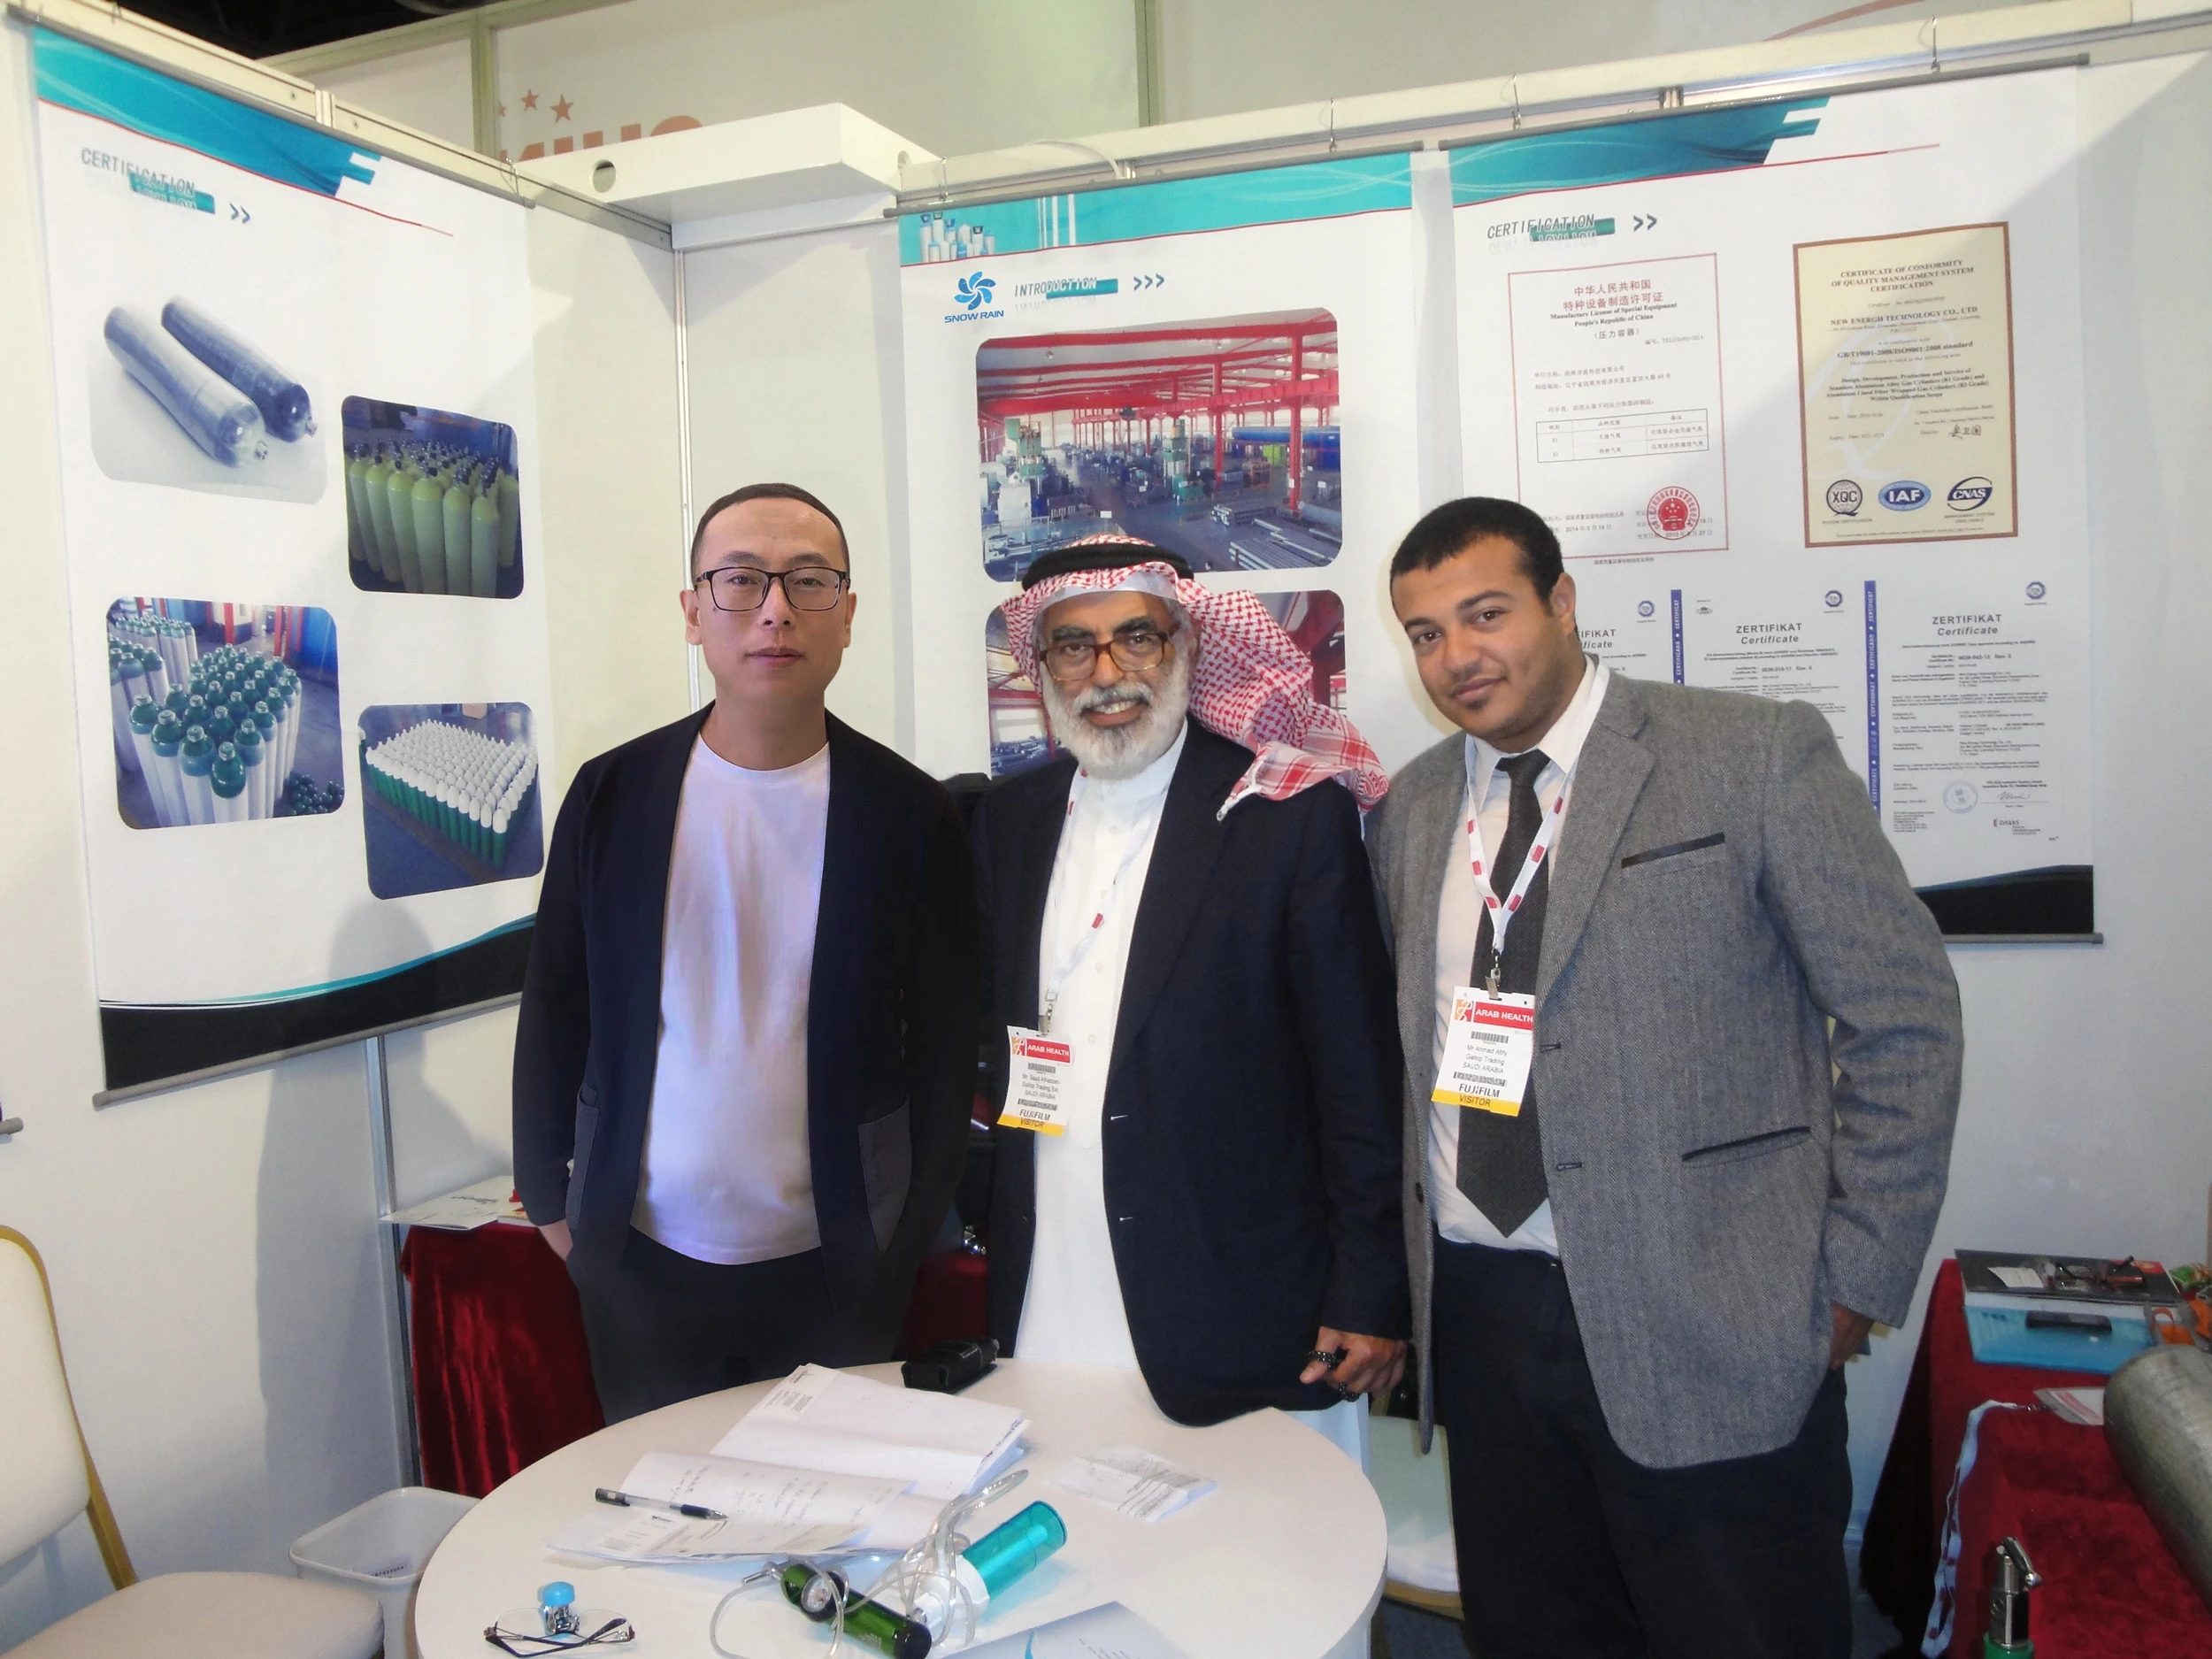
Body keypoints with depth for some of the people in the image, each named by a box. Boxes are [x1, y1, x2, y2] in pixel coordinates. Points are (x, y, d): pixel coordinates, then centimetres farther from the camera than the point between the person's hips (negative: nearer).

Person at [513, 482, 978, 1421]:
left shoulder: (910, 815, -5)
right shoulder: (611, 794, -2)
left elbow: (944, 1044, 1)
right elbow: (555, 1006, 6)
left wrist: (910, 1236, 2)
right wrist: (549, 1199, 7)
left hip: (835, 1268, -1)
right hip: (637, 1260, 1)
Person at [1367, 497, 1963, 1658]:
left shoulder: (1758, 755, -6)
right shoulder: (1411, 808, 9)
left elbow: (1903, 1016, -5)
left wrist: (1857, 1281, -5)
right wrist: (1419, 1262, 10)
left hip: (1707, 1330, -4)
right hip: (1482, 1319, 5)